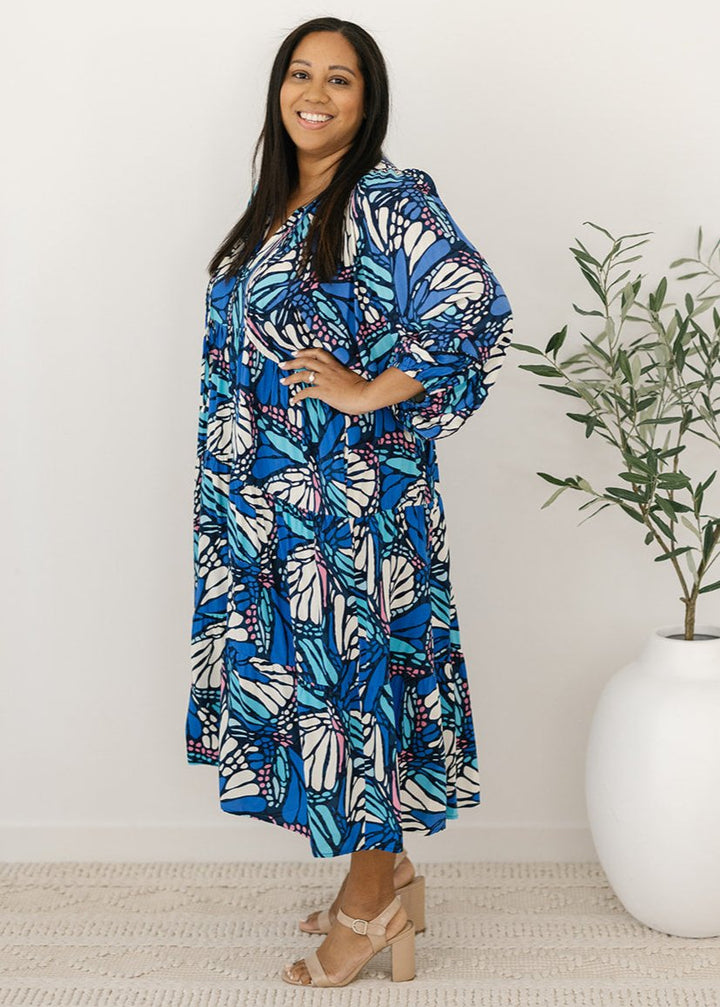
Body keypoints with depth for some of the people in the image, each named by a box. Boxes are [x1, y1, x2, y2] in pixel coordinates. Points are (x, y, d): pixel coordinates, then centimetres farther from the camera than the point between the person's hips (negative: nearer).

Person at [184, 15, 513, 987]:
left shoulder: (388, 201, -11)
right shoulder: (278, 208, 14)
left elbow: (477, 307, -23)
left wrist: (370, 393, -18)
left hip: (352, 493, -8)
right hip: (269, 499, 8)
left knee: (354, 669, 0)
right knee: (301, 669, 13)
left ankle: (372, 902, 16)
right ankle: (389, 871, 29)